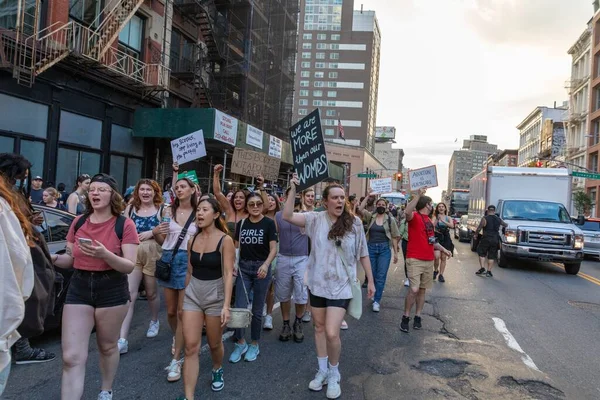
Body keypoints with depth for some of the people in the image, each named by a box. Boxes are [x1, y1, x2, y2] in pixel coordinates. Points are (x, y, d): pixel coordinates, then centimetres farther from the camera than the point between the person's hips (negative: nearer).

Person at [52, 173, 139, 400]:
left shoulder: (124, 225, -9)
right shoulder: (78, 223, 4)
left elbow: (130, 266, -13)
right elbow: (71, 259, 13)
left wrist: (105, 254, -29)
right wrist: (53, 258, -8)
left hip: (112, 290, -3)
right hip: (79, 288, 3)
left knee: (107, 347, 16)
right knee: (71, 357, -2)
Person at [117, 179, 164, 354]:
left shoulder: (161, 209, 0)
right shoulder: (130, 208, 6)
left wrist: (152, 232, -14)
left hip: (153, 255, -1)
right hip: (132, 254, 1)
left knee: (151, 293, 16)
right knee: (129, 294, -8)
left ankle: (154, 321, 44)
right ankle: (122, 339, -8)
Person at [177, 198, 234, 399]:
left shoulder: (225, 240, -12)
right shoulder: (193, 239, 2)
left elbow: (228, 274, -17)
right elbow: (189, 271, 10)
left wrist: (226, 305, -23)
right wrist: (183, 297, 14)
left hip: (215, 294, -3)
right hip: (192, 293, 3)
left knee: (214, 343, 14)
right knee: (190, 346, -2)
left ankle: (217, 370, 46)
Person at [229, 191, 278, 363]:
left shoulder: (268, 223, -6)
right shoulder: (241, 223, 5)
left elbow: (273, 249, -12)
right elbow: (236, 246, 11)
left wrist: (266, 265, -28)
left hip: (261, 268, -3)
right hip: (243, 268, 3)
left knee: (257, 310, 7)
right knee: (239, 308, -2)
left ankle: (254, 345, 26)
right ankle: (240, 343, 20)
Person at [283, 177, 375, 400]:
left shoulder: (354, 223, -6)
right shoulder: (316, 219, -5)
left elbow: (363, 254, 2)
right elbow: (287, 216, -17)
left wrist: (370, 281, 4)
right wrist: (293, 189, -23)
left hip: (341, 286, -2)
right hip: (317, 284, 3)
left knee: (332, 333, -8)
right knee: (319, 328, 16)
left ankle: (334, 374, 19)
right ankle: (322, 371, 36)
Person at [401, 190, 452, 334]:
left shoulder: (428, 220, 15)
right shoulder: (415, 216, -10)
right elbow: (407, 212, -36)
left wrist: (442, 249, 12)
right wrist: (418, 195, -35)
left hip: (429, 260, 8)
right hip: (415, 260, -8)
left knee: (422, 290, 11)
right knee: (414, 290, -12)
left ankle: (417, 317, 21)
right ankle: (405, 318, 3)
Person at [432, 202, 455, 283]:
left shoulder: (448, 218, 7)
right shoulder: (435, 217, 2)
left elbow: (452, 226, -11)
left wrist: (443, 221, -22)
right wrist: (437, 219, -23)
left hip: (446, 238, 2)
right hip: (437, 237, -2)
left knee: (443, 257, 3)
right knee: (437, 256, -13)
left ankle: (441, 275, 14)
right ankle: (435, 271, 13)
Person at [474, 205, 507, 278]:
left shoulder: (485, 219, -7)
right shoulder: (498, 219, 8)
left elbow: (479, 229, -10)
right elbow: (505, 225, 26)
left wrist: (475, 234, 7)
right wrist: (506, 224, 49)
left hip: (486, 239, -4)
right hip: (495, 240, 4)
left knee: (482, 254, 9)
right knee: (491, 257, 8)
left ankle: (482, 268, -2)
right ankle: (489, 272, 7)